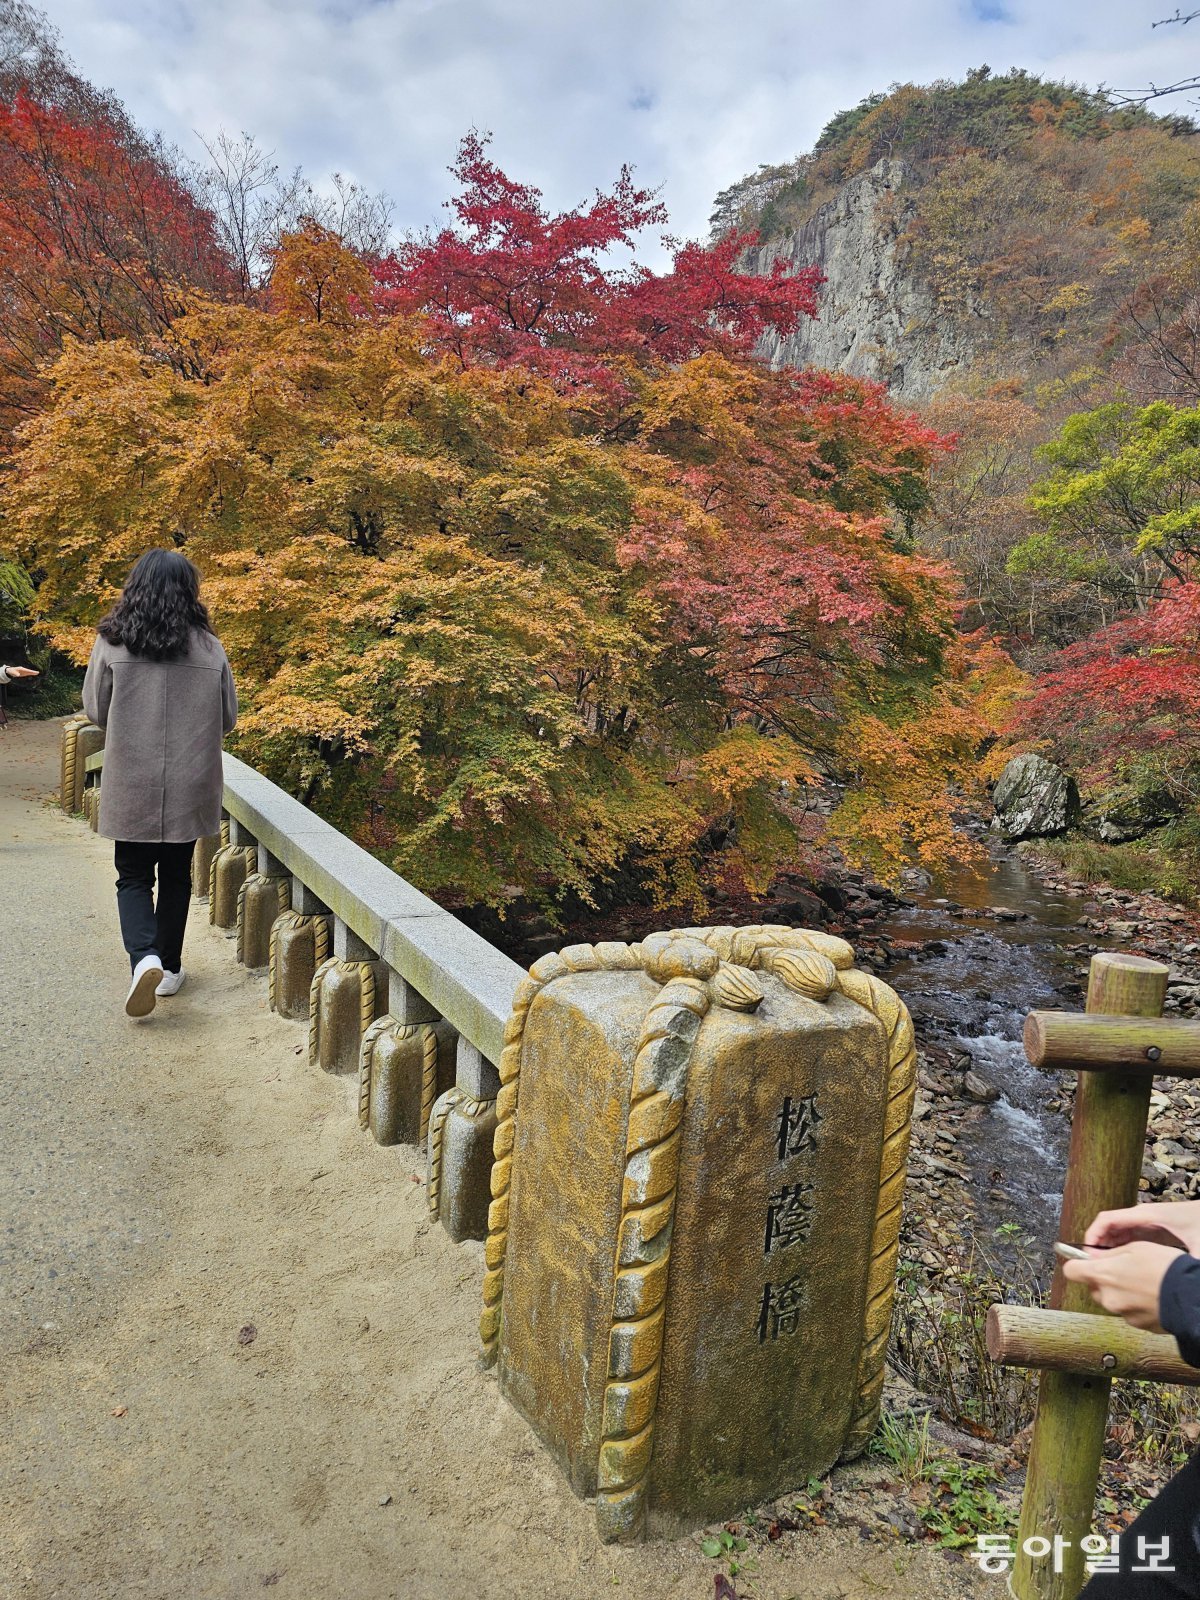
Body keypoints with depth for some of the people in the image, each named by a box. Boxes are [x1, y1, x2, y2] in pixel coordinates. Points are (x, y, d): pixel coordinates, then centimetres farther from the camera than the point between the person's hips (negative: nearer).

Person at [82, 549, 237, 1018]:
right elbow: (228, 718, 3)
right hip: (190, 788, 1)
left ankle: (144, 957, -10)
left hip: (131, 786, -1)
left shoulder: (112, 643, -8)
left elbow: (95, 710, 1)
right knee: (176, 877, 16)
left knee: (133, 877, 11)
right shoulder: (210, 649, -6)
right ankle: (170, 967, 24)